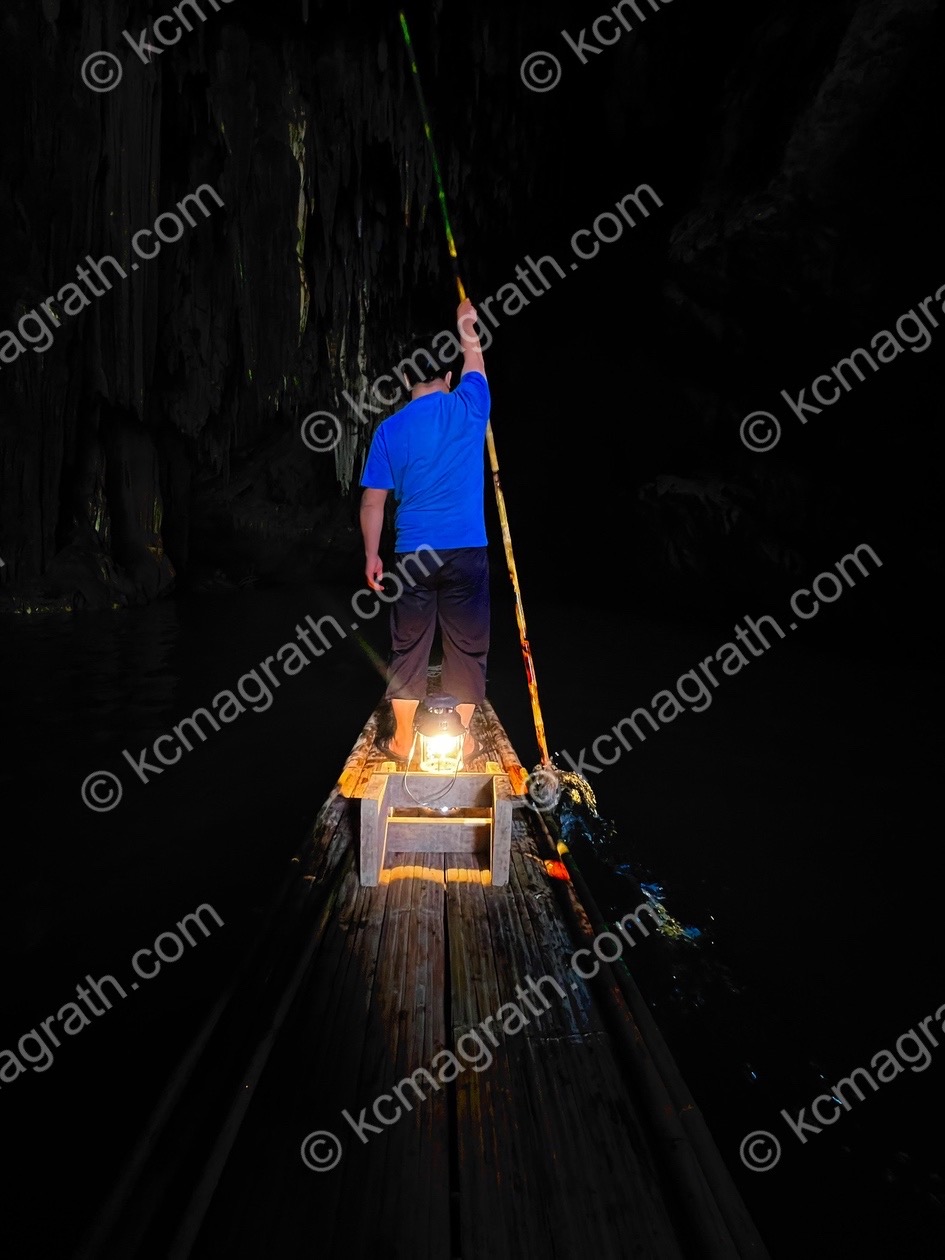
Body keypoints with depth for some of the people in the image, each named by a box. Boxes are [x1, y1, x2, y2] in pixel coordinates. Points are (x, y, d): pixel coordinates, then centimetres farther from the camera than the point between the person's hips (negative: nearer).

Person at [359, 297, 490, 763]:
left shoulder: (389, 430, 3)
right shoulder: (468, 408, 2)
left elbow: (372, 500, 1)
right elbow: (476, 366, 25)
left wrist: (371, 555, 10)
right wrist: (467, 331, 42)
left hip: (412, 554, 1)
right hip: (466, 551, -1)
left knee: (408, 648, 9)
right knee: (466, 647, 8)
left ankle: (403, 739, 16)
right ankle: (460, 739, 14)